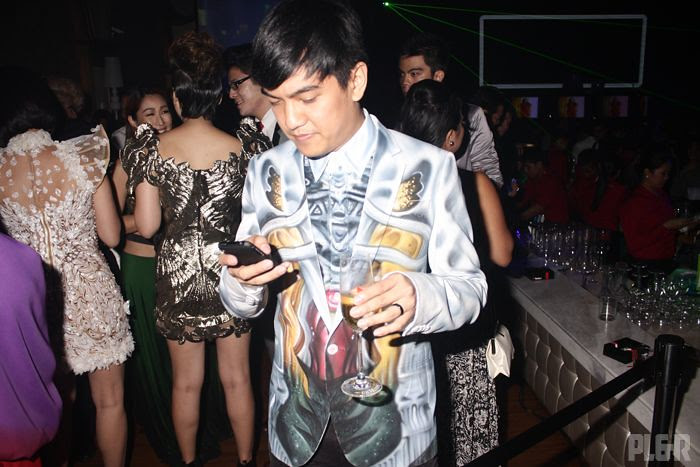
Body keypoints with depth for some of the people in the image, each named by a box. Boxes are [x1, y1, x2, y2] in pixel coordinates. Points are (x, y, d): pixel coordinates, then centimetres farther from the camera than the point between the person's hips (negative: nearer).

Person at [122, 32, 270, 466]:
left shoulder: (153, 148, -8)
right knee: (237, 377, 16)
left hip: (178, 275, 0)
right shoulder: (243, 146, -9)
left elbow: (147, 226, -7)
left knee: (186, 382, 18)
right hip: (230, 271, 0)